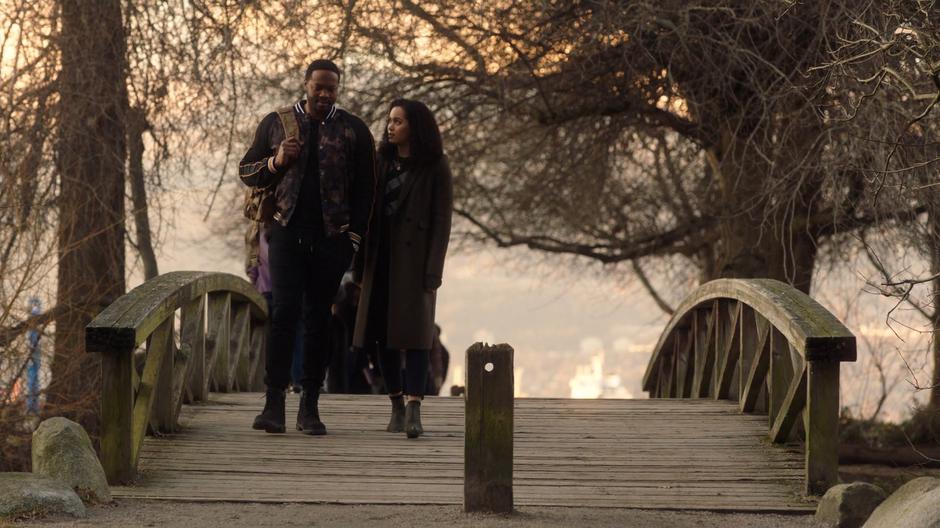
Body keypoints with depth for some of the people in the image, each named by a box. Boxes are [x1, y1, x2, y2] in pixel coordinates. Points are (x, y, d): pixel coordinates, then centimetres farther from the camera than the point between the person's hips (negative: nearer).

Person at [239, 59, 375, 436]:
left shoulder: (352, 130, 8)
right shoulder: (276, 123, 10)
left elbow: (365, 188, 8)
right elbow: (246, 171, 14)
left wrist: (354, 237, 0)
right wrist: (276, 162, -6)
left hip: (331, 236, 0)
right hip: (287, 231, 0)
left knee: (319, 318, 2)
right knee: (284, 312, -11)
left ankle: (310, 406, 6)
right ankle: (274, 403, -12)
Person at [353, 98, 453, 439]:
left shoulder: (435, 168, -3)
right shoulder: (382, 163, 11)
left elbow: (442, 221, -6)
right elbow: (368, 211, 10)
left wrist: (433, 271, -14)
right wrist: (360, 263, 4)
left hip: (414, 258, -5)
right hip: (381, 259, 5)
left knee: (414, 331, -13)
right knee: (383, 333, 4)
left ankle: (414, 410, -20)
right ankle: (397, 406, 14)